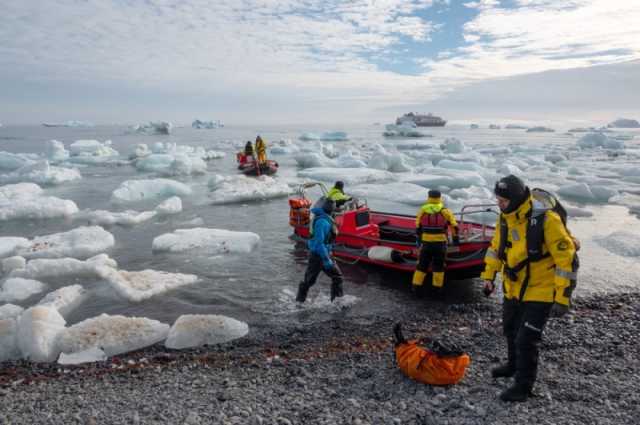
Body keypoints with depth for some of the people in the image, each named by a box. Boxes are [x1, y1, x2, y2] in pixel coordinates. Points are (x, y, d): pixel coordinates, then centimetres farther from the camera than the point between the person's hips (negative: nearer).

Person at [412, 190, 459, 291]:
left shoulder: (422, 210, 2)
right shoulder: (445, 211, -2)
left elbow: (418, 228, 6)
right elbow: (454, 226, -3)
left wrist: (419, 241, 15)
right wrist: (456, 239, 9)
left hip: (426, 242, 1)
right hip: (440, 243, -1)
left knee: (422, 265, 11)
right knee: (438, 266, 9)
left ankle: (416, 286, 10)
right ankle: (437, 287, 10)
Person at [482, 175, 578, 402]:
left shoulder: (546, 220, -25)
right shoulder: (505, 219, -3)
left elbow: (567, 259, -22)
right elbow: (495, 248, 12)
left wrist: (562, 298, -22)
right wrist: (488, 276, 12)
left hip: (539, 291, -7)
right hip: (513, 289, 7)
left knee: (526, 339, -4)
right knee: (511, 330, 23)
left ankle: (523, 385, 14)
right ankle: (514, 365, 47)